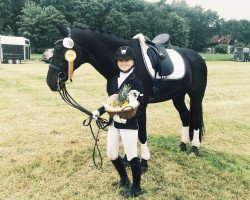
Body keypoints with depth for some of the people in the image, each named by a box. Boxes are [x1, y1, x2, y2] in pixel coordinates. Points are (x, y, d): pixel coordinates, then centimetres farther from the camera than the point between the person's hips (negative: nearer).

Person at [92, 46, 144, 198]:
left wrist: (127, 117, -32)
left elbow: (140, 108, -16)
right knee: (112, 154, 16)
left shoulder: (136, 83, -13)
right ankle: (124, 179, 40)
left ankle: (136, 188, 24)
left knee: (132, 156, 2)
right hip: (114, 124, 7)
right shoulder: (113, 81, 7)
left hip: (129, 125, -7)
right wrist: (100, 111, 3)